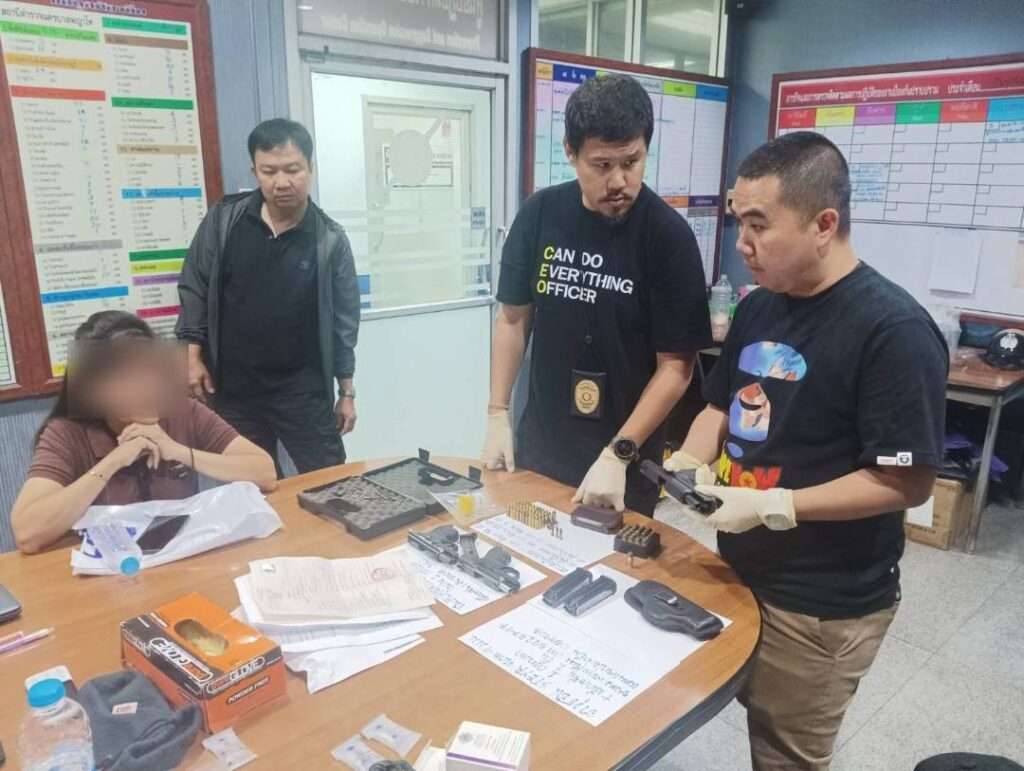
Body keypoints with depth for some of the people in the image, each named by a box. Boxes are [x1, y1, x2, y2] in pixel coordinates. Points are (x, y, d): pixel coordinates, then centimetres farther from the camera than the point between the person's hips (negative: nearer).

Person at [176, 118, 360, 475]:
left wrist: (347, 392, 0)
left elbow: (343, 319, -3)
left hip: (303, 389, -2)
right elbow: (194, 287, 5)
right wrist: (193, 355, -1)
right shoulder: (223, 220, -4)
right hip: (232, 388, 2)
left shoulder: (329, 239, -8)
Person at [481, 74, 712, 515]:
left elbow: (676, 366, -13)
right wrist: (497, 414, 0)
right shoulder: (540, 214, -6)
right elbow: (514, 318, 4)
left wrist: (618, 454, -19)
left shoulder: (668, 236, -15)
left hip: (626, 458, -3)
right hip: (540, 444, 3)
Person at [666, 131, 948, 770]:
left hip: (823, 606, -6)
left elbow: (908, 481, -21)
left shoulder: (894, 329, -21)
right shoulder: (758, 307, 3)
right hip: (740, 573, 7)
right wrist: (689, 463, -6)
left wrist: (773, 507, -24)